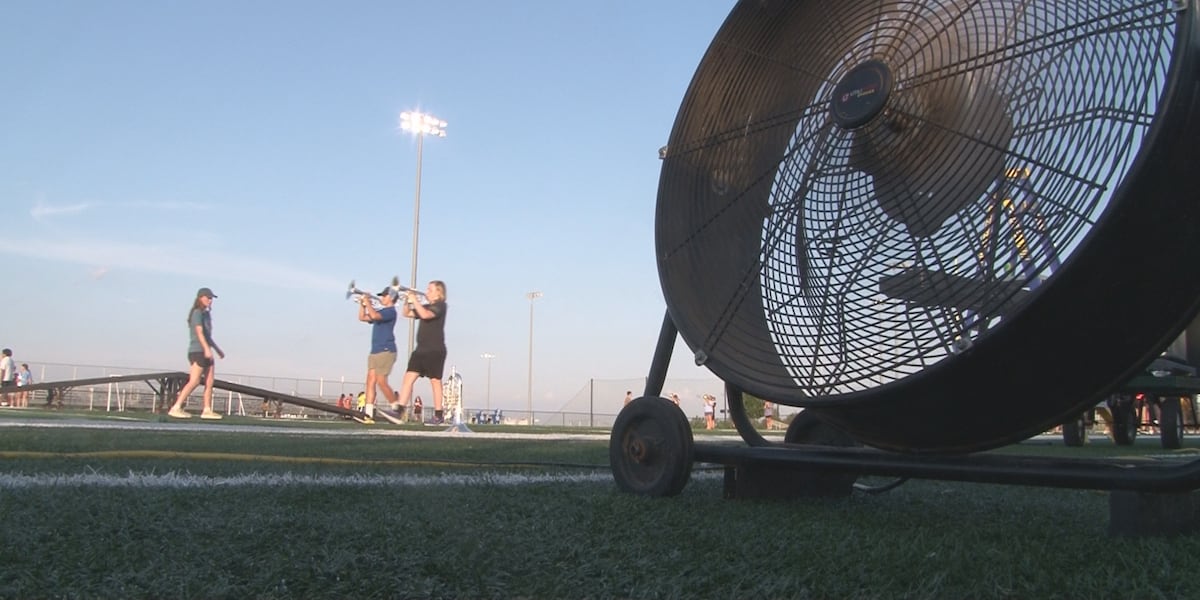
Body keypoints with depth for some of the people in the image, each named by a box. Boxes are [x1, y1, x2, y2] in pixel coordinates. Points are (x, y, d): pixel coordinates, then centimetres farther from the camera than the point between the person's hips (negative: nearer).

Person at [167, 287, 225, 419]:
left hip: (206, 352, 9)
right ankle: (176, 408, -11)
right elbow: (199, 332, -20)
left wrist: (217, 349, 29)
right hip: (198, 351, -9)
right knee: (194, 381, -13)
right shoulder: (197, 313, -8)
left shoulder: (206, 314, 19)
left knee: (209, 382, 4)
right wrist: (207, 349, -30)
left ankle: (207, 410, 5)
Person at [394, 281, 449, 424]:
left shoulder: (440, 306, -6)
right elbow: (407, 313, 21)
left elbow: (425, 315, -24)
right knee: (409, 378, -2)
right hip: (421, 349, 8)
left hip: (435, 350, -8)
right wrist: (407, 300, 5)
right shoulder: (426, 307, 18)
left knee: (435, 381, -2)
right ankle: (399, 410, -6)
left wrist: (414, 300, -17)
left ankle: (438, 414, 5)